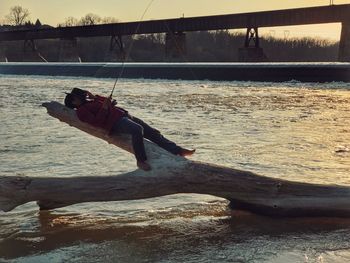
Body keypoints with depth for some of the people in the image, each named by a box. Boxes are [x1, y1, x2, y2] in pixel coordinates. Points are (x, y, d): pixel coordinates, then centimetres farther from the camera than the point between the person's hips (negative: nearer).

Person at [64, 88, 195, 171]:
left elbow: (109, 101, 34)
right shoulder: (81, 111, 3)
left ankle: (177, 150, -7)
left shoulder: (91, 102, 29)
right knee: (137, 130, -38)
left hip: (124, 115, 9)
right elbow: (97, 122, -13)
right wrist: (104, 108, -15)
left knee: (152, 132, -3)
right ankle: (141, 160, -27)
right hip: (115, 123, -9)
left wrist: (95, 97, 23)